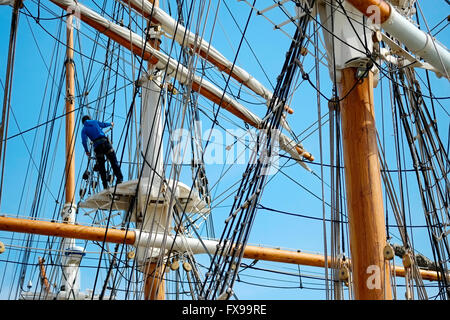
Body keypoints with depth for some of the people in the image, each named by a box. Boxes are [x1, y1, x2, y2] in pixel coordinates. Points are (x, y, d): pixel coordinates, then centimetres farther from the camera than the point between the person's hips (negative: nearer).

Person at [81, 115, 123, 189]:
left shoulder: (84, 129, 13)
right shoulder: (94, 122, 17)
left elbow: (84, 141, 1)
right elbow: (104, 125, 32)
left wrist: (87, 151, 11)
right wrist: (111, 124, 52)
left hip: (97, 146, 0)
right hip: (105, 142, 0)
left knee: (101, 167, 6)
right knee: (114, 162, 0)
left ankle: (105, 185, 2)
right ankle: (119, 178, -12)